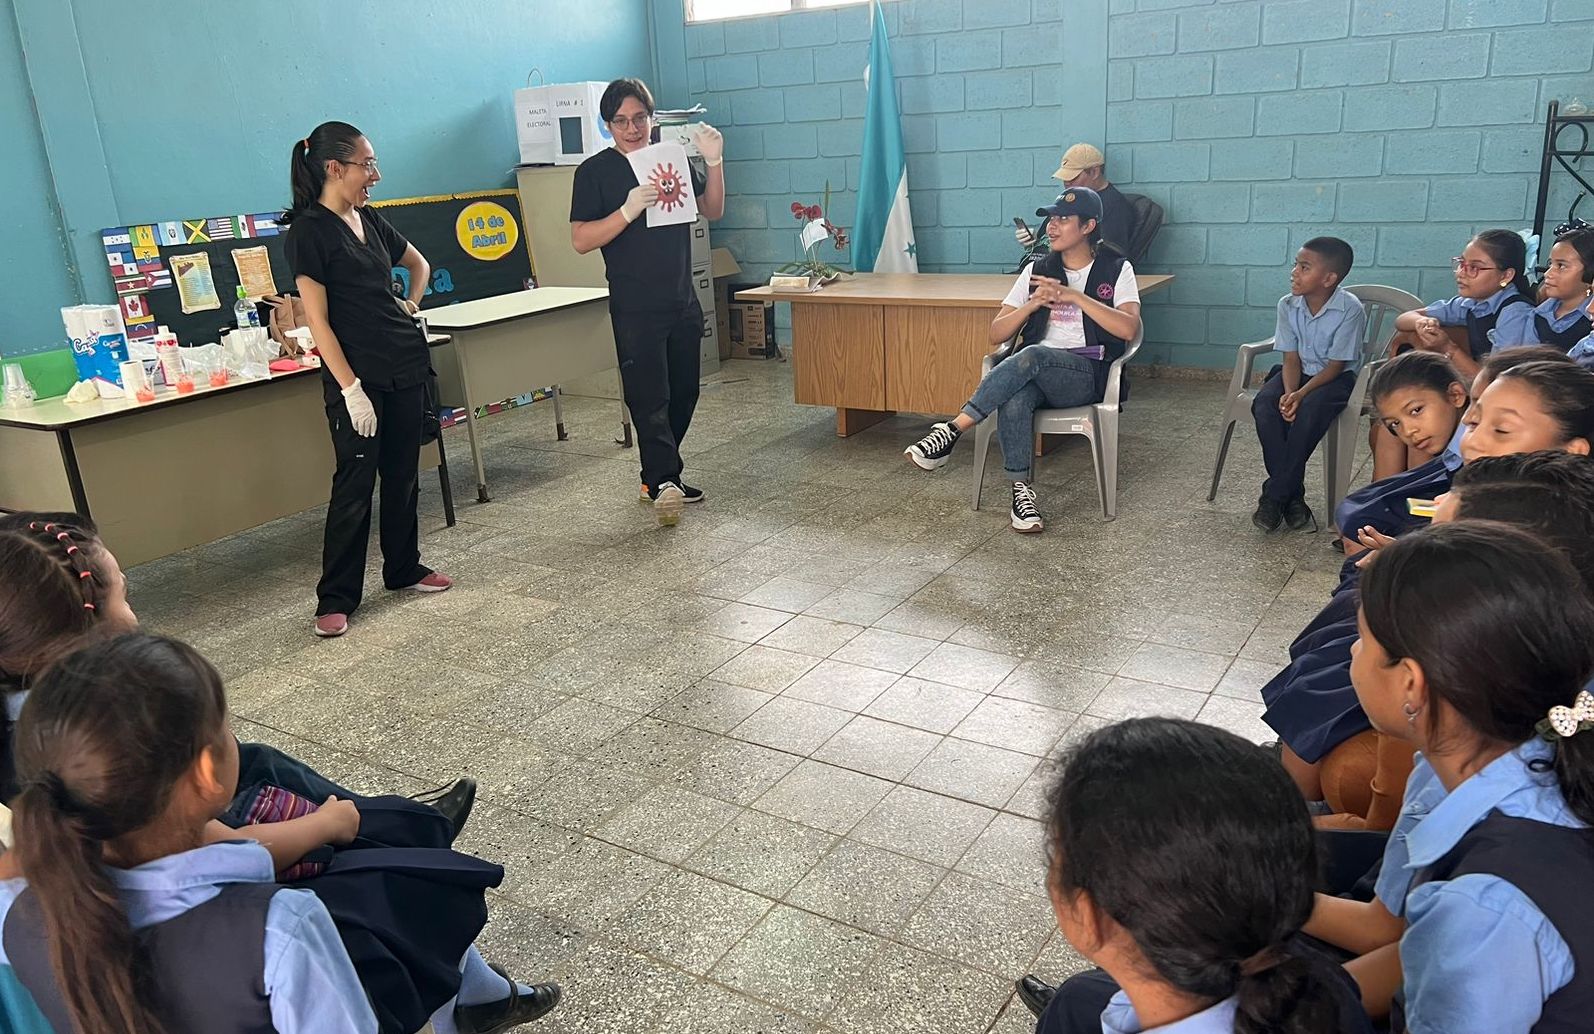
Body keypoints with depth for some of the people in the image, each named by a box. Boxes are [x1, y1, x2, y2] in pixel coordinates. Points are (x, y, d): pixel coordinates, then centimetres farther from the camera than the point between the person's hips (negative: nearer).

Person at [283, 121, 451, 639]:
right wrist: (350, 389, -19)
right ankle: (335, 598, 6)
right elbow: (317, 319, -14)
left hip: (405, 367, 7)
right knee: (354, 484, -4)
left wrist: (410, 305, 10)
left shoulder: (370, 220, 11)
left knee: (403, 475, 14)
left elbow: (418, 263, 29)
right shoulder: (309, 231, -10)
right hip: (358, 377, -7)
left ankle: (404, 568, 28)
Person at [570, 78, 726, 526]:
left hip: (683, 301, 6)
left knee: (684, 392, 9)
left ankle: (659, 475, 20)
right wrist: (629, 210, -23)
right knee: (648, 395, -12)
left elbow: (712, 211, 15)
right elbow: (581, 240, -10)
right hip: (636, 307, -5)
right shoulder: (595, 171, -3)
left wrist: (714, 162, -1)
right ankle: (663, 482, -17)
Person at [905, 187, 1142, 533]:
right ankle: (1021, 489, -30)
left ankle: (952, 430, -38)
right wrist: (1033, 303, -7)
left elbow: (1129, 329, -11)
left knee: (1031, 356, -36)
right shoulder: (1037, 270, 16)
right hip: (1035, 374, 3)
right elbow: (997, 335, 10)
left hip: (1087, 375, -3)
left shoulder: (1116, 269, 7)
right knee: (1014, 400, -36)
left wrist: (1074, 296, -16)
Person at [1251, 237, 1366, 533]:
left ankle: (1274, 496, -25)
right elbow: (1291, 358, -4)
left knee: (1311, 408, -35)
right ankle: (1292, 496, -22)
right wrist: (1289, 393, -22)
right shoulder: (1288, 305, -5)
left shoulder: (1350, 309, -19)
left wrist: (1300, 395, -29)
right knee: (1264, 404, -26)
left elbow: (1335, 365, -17)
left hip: (1336, 377, -4)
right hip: (1299, 373, 4)